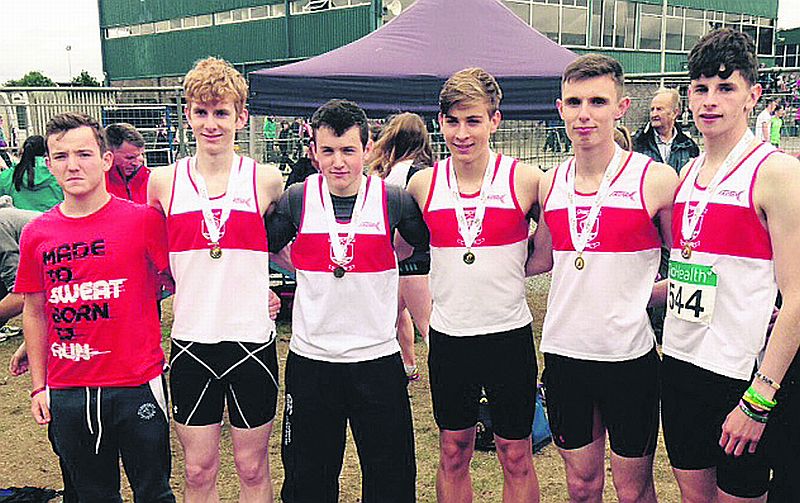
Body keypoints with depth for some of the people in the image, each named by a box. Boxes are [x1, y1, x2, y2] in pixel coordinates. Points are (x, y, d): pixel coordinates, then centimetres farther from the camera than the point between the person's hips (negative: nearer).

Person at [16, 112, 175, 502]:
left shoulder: (144, 219, -8)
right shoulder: (36, 234, 3)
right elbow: (34, 312, 11)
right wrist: (38, 386, 11)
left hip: (138, 386, -3)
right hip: (67, 394, 3)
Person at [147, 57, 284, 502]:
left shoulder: (266, 180, -2)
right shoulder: (164, 183, 1)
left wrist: (263, 289, 0)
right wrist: (191, 291, 3)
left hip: (252, 340, -1)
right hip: (191, 342, 1)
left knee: (253, 467, 12)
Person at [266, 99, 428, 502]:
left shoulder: (394, 200, -5)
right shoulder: (296, 199, -3)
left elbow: (430, 246, 10)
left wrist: (379, 264, 3)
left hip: (378, 359, 0)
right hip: (310, 359, 1)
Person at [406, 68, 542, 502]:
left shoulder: (525, 179, -8)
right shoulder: (423, 184, -1)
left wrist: (510, 269, -3)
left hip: (509, 333, -2)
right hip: (448, 336, 2)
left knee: (516, 456, 10)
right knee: (453, 453, 15)